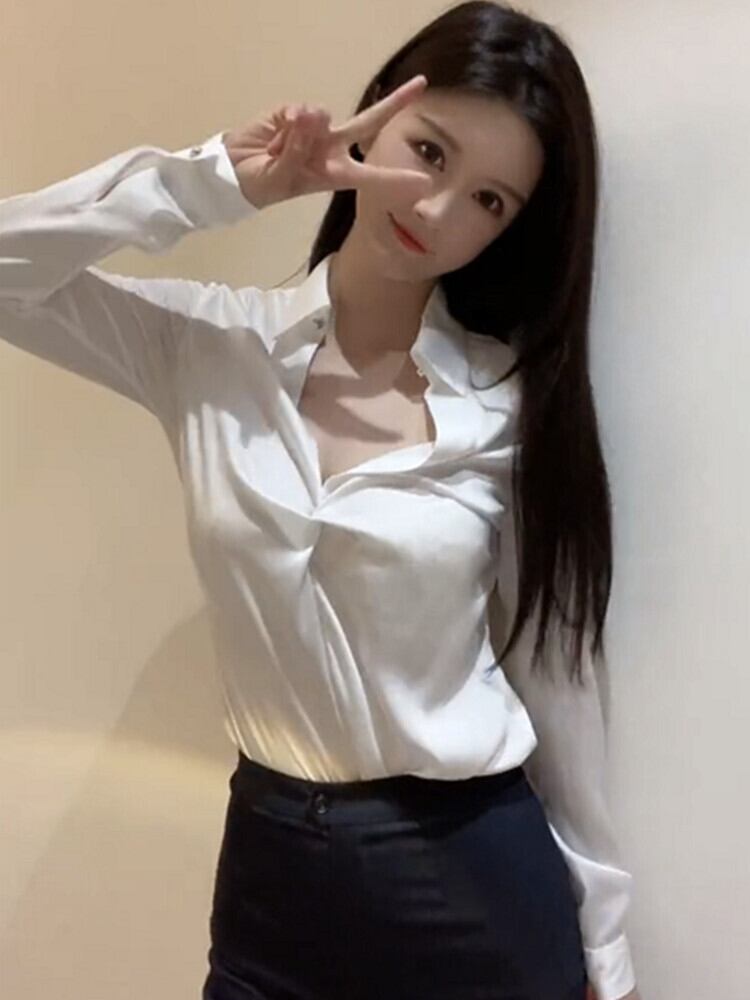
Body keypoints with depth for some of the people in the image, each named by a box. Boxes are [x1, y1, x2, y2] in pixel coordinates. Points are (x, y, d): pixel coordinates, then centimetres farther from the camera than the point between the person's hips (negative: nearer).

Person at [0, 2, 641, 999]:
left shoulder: (516, 397, -8)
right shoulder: (210, 344, -5)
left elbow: (554, 665, -2)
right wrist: (218, 178, -16)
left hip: (474, 871, -1)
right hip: (270, 861, 2)